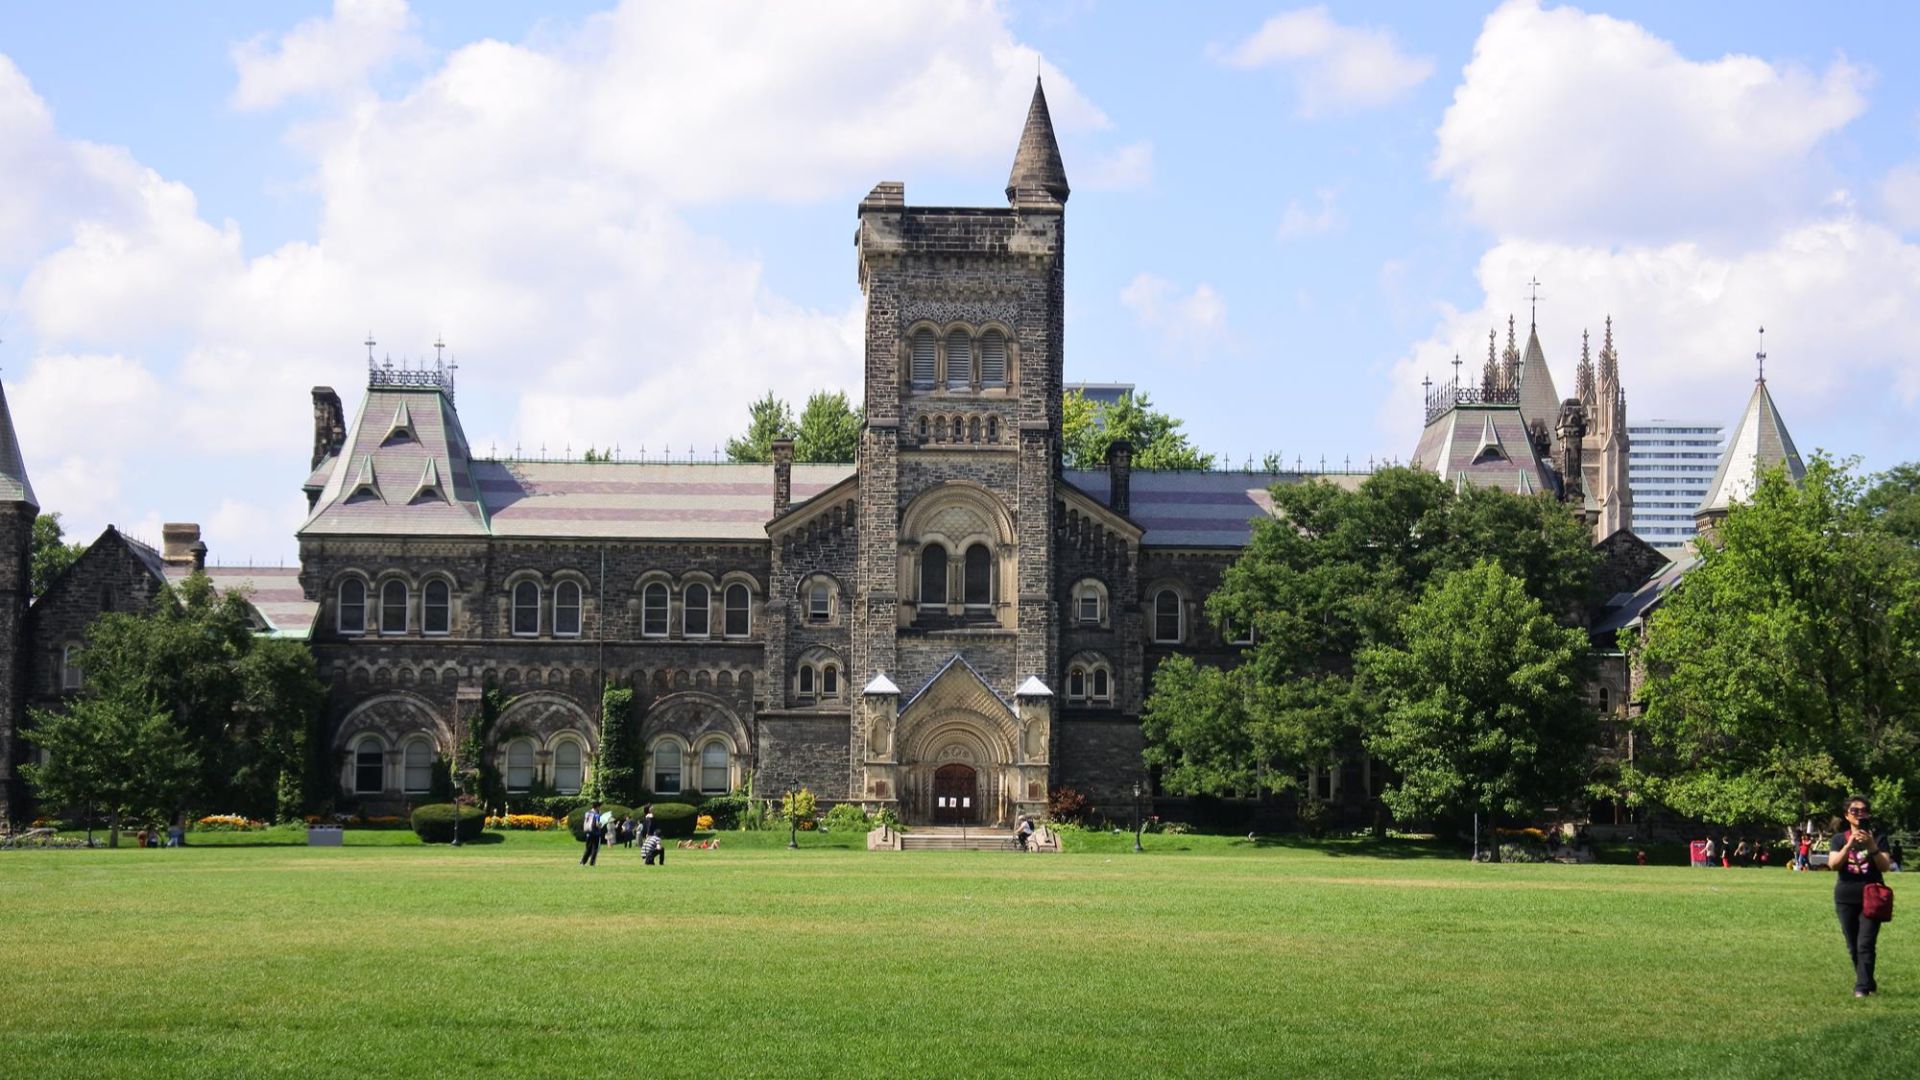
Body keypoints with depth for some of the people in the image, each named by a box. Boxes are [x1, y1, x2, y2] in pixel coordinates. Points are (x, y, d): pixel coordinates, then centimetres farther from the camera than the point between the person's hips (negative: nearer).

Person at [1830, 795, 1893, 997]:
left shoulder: (1878, 838, 3)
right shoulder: (1840, 838, 6)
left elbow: (1885, 866, -8)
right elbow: (1833, 864, -9)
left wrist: (1871, 845, -21)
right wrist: (1850, 844, -20)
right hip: (1845, 898, 3)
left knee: (1865, 945, -13)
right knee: (1853, 947, 9)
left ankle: (1862, 987, -13)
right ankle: (1868, 983, 23)